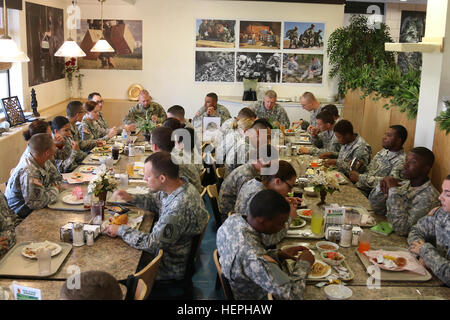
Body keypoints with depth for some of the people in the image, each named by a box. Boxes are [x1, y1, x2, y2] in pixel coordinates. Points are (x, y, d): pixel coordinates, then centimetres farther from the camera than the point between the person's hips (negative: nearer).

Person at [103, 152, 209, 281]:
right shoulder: (180, 185, -8)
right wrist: (131, 198, -4)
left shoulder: (180, 207, -37)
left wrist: (121, 230, -18)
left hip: (172, 267, -8)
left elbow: (152, 244, -29)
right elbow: (155, 200, 13)